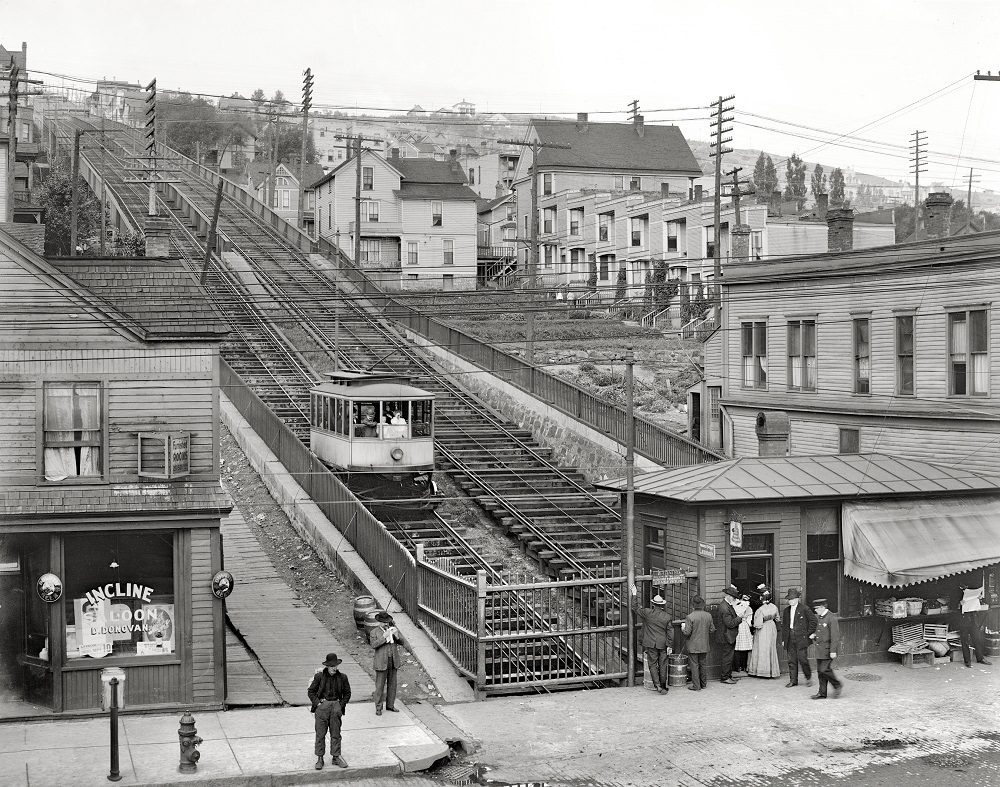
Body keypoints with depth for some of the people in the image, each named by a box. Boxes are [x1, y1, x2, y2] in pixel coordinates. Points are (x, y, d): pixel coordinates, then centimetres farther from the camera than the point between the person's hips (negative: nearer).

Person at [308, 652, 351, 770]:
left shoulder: (342, 677, 3)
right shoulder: (319, 676, -2)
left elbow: (347, 693, 12)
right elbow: (311, 691, 4)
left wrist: (341, 705, 2)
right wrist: (317, 703, -6)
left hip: (336, 705, 2)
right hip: (322, 704, -2)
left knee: (336, 733, 7)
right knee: (320, 733, 0)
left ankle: (336, 757, 15)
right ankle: (319, 758, 6)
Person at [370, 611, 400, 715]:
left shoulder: (392, 629, 8)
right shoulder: (374, 632, -3)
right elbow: (374, 645, -17)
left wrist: (396, 635, -17)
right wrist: (384, 637, -23)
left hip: (393, 661, 4)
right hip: (382, 662, -4)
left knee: (392, 684, 10)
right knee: (380, 686, -2)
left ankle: (390, 705, 21)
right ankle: (378, 708, 5)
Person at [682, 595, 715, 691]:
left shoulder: (690, 617, -18)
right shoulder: (708, 616, -3)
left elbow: (687, 632, -18)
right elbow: (712, 630, 3)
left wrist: (683, 628, 2)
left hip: (693, 646, -5)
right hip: (704, 646, 5)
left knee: (694, 665, 4)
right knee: (702, 664, 19)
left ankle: (696, 686, 6)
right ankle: (703, 683, 26)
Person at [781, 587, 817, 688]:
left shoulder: (804, 609, -2)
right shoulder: (786, 611, 14)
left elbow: (813, 620, -1)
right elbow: (784, 625, 17)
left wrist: (810, 633, -3)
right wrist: (783, 639, 13)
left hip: (801, 638, -5)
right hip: (790, 639, 5)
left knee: (802, 659, -7)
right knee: (791, 660, 4)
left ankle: (809, 677, 13)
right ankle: (793, 680, 10)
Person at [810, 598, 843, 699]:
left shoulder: (832, 618, -14)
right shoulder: (818, 617, 12)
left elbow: (835, 636, -17)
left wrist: (833, 651, -21)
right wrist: (814, 636, 6)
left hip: (828, 650, -8)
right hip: (820, 649, 8)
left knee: (824, 669, -13)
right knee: (820, 671, 6)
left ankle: (837, 685, 8)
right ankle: (822, 693, 10)